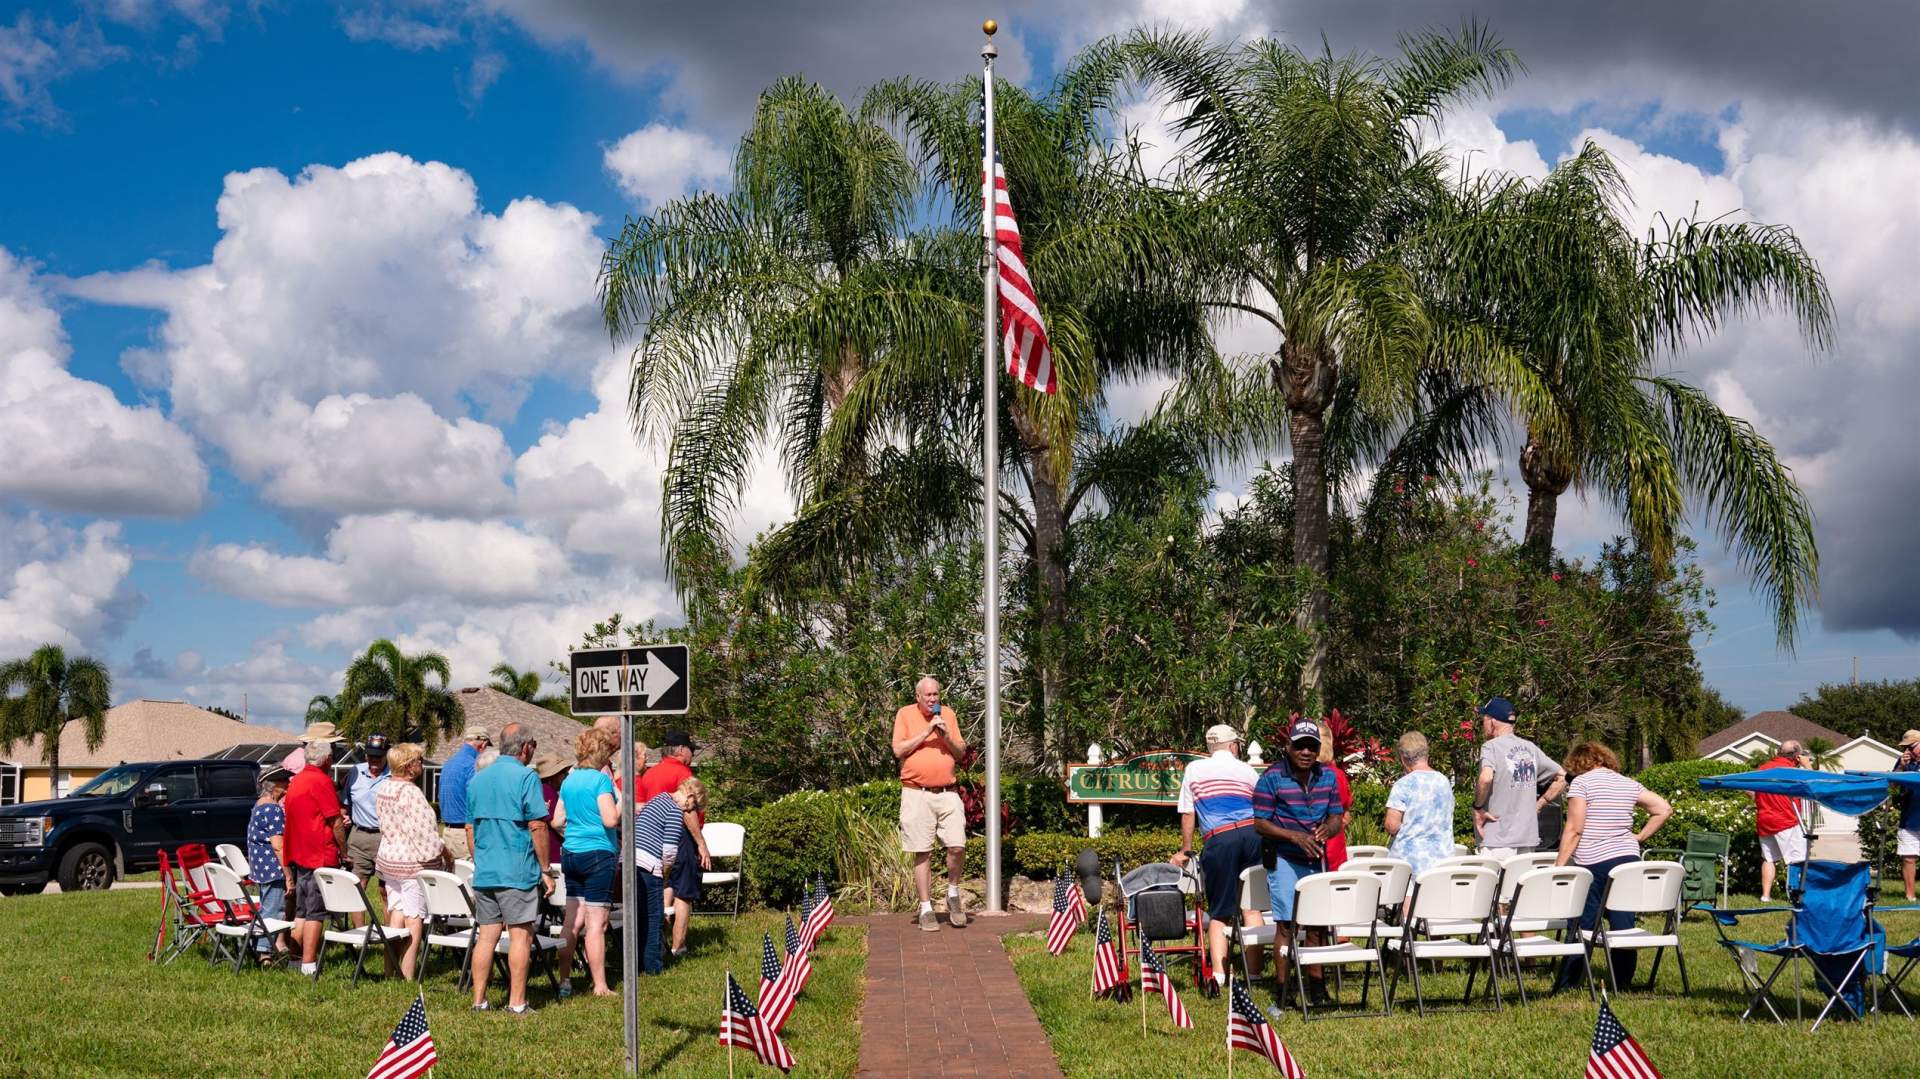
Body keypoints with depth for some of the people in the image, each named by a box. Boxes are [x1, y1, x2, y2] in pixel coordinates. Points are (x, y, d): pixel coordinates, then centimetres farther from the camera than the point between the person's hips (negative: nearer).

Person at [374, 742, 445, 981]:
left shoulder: (383, 789, 7)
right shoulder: (411, 793, -20)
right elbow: (425, 831, -20)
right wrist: (445, 853, -6)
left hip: (388, 859, 8)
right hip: (413, 863, -8)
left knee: (396, 915, 13)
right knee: (414, 921, -1)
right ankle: (408, 978, 1)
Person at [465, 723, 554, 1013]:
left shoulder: (477, 779, 12)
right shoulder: (526, 777, -9)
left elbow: (470, 827, 17)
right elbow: (538, 827, -12)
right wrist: (545, 870, -6)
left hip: (484, 872, 6)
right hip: (518, 871, -6)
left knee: (486, 935, 9)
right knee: (521, 935, 0)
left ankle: (479, 1000, 11)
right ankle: (517, 1003, 1)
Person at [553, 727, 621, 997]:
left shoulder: (569, 781, 10)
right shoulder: (601, 779, -12)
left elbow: (557, 822, 14)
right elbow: (610, 820, -20)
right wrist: (622, 802, -2)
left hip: (571, 853, 7)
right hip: (598, 854, -7)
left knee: (572, 920, 11)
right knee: (596, 922, -4)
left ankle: (564, 981, 14)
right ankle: (599, 986, -1)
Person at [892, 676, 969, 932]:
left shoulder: (948, 714, 11)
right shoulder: (905, 714, 2)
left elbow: (961, 752, 11)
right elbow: (898, 750, -7)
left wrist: (946, 735, -8)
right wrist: (927, 732, -12)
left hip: (948, 793, 2)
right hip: (917, 793, -2)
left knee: (958, 846, -8)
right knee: (922, 853, 0)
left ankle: (953, 893, 17)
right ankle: (926, 909, 7)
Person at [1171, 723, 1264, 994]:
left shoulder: (1194, 769, 14)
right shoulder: (1248, 771, 18)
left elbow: (1187, 814, 14)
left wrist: (1186, 851, 23)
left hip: (1219, 840, -2)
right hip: (1253, 834, 2)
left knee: (1219, 911, 3)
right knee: (1251, 906, 7)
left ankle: (1219, 972, -7)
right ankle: (1255, 969, 3)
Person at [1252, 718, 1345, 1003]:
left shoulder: (1327, 776, 5)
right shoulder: (1272, 777, -10)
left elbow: (1338, 818, 9)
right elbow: (1260, 823, -11)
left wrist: (1327, 830, -15)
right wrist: (1295, 836, -23)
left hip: (1317, 859, 5)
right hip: (1283, 860, -5)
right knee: (1286, 923, -7)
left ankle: (1316, 983, 21)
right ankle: (1282, 988, 0)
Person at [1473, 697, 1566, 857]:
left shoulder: (1491, 746, -8)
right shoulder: (1530, 748, 12)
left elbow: (1486, 778, -28)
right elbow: (1561, 778, 18)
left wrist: (1477, 807, -14)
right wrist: (1538, 805, 16)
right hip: (1529, 839, 7)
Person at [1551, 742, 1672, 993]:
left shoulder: (1581, 782, -4)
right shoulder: (1629, 784, 13)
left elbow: (1574, 829, -9)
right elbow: (1664, 809, 12)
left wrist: (1559, 865, -7)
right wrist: (1640, 836, 16)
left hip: (1594, 862, -5)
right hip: (1628, 858, 5)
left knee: (1583, 925, 0)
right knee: (1624, 924, 6)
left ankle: (1566, 986, 4)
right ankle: (1623, 983, 9)